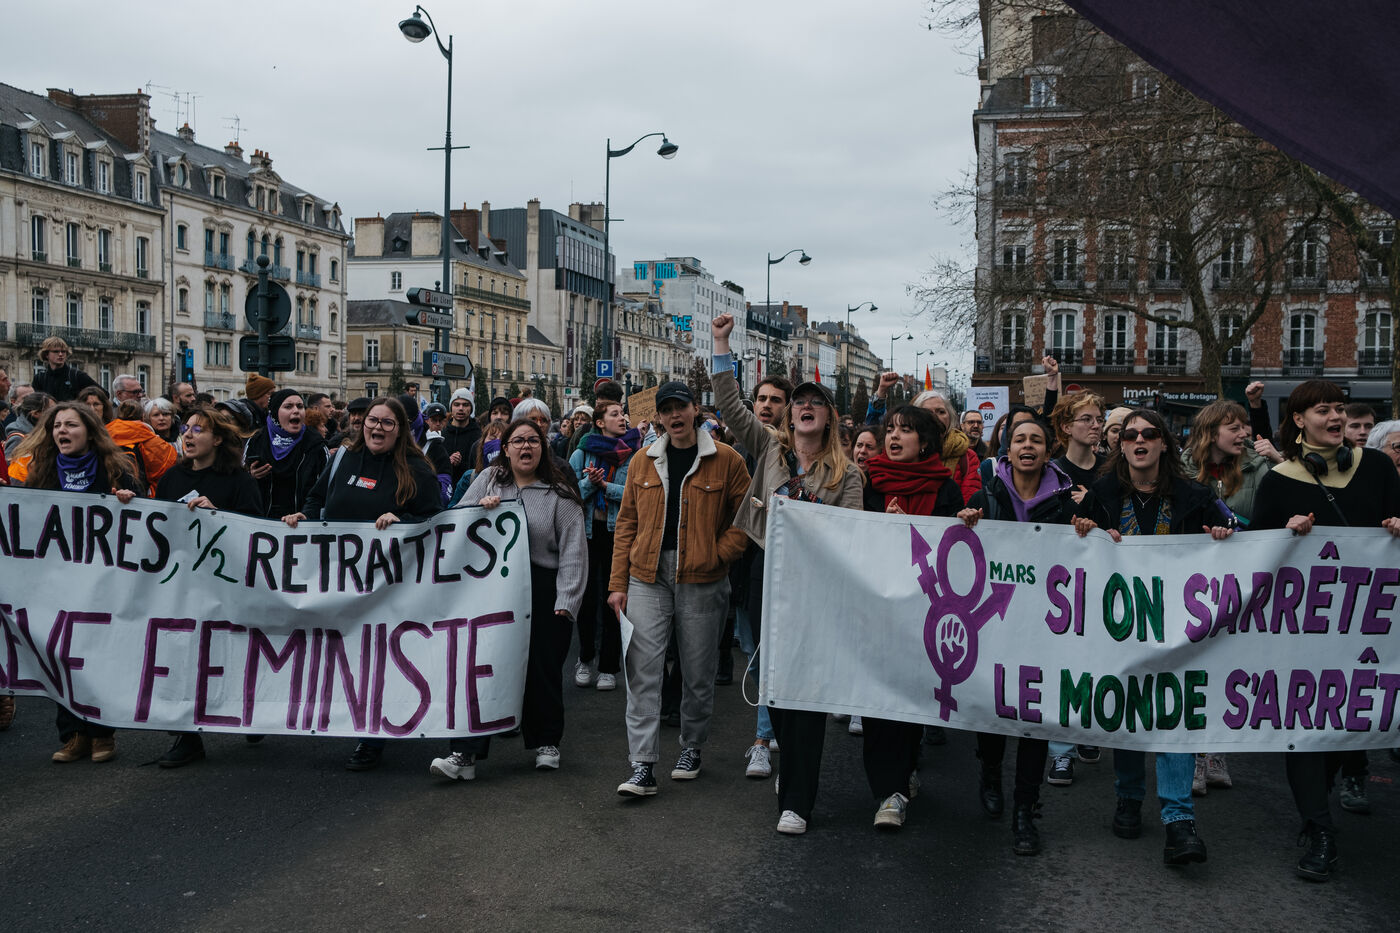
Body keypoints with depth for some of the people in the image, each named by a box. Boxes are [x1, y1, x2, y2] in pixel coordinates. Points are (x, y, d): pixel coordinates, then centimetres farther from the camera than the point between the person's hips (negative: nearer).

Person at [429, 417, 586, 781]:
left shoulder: (559, 493, 3)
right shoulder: (488, 479, 12)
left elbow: (573, 550, -1)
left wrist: (565, 601, -9)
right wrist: (480, 508, -9)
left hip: (543, 593, -2)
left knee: (542, 668, 6)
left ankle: (546, 742, 27)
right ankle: (465, 753, -4)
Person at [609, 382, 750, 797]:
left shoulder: (725, 460, 0)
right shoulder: (643, 463, 9)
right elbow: (627, 523, 11)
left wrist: (719, 555, -11)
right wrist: (618, 583, 5)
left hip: (702, 580, -2)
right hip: (647, 577, 2)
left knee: (698, 671, 8)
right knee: (643, 669, -5)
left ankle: (692, 748, 29)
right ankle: (642, 766, -4)